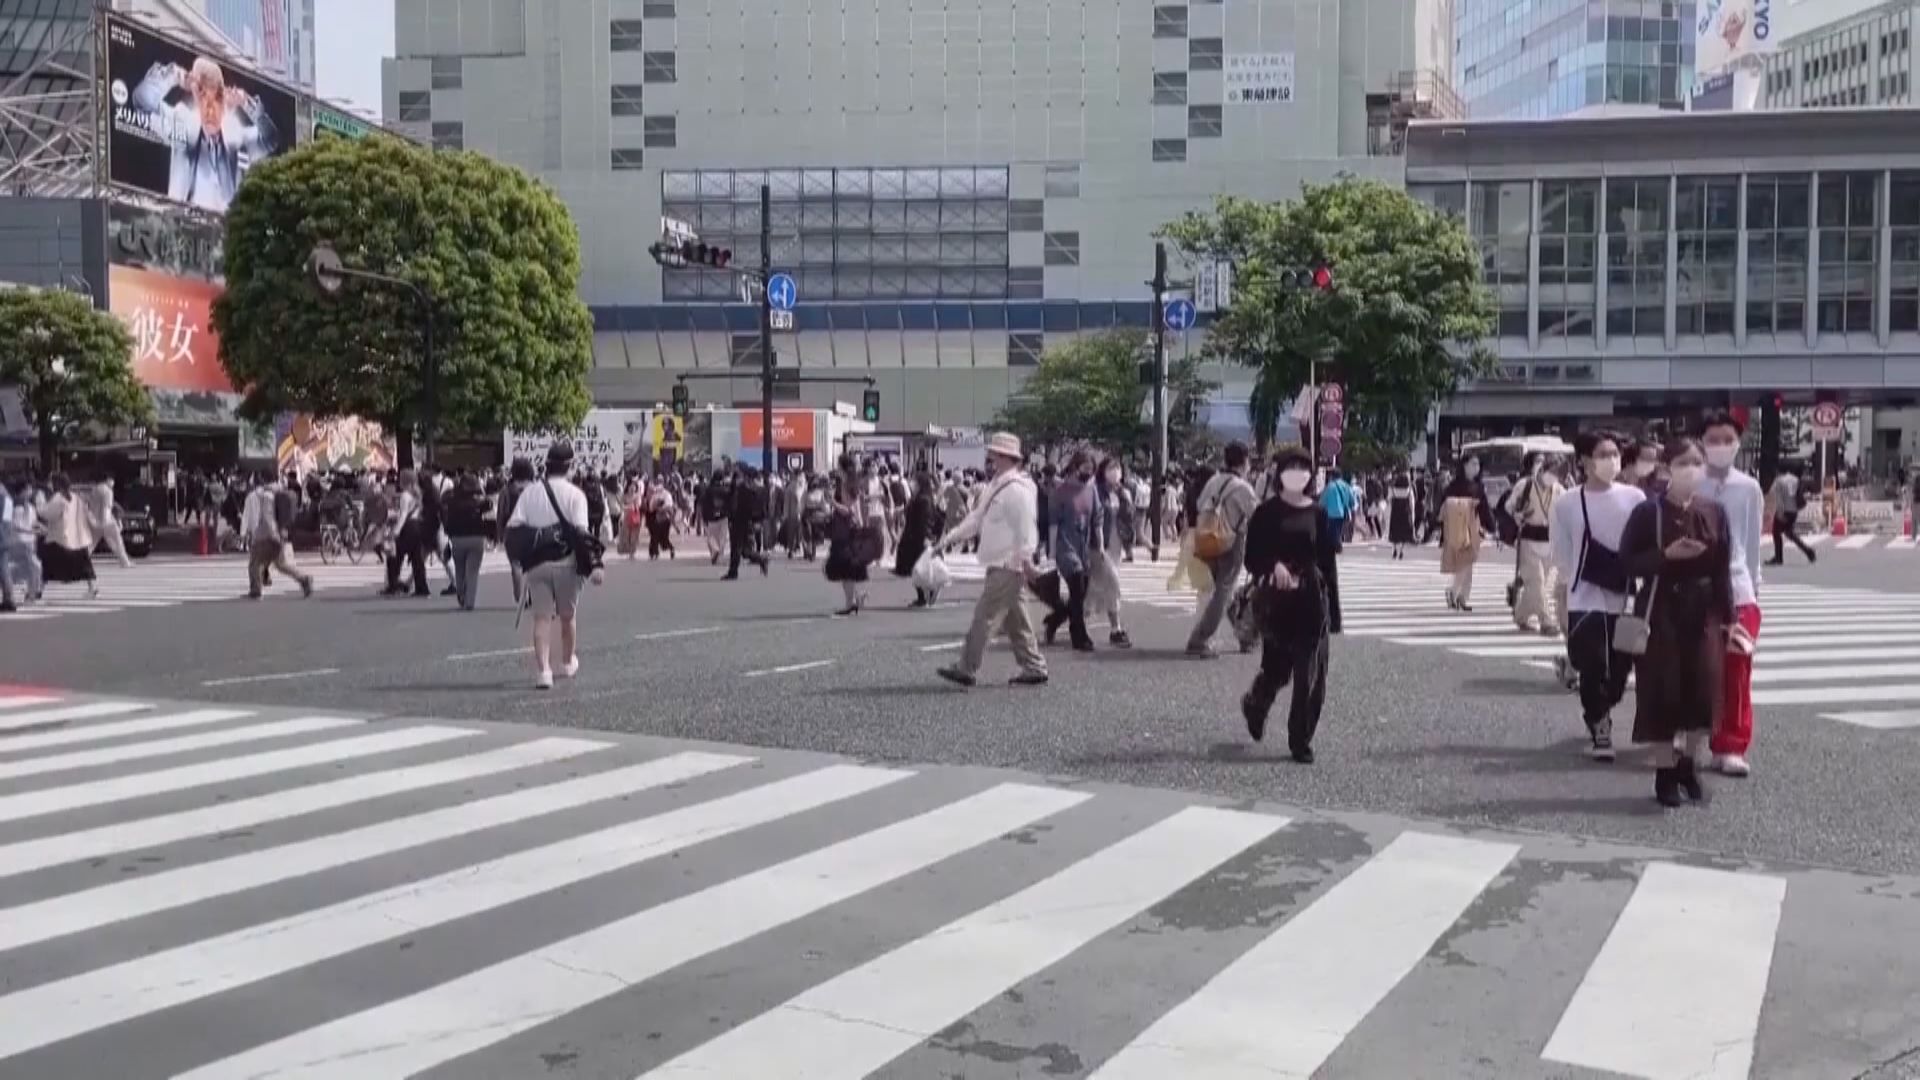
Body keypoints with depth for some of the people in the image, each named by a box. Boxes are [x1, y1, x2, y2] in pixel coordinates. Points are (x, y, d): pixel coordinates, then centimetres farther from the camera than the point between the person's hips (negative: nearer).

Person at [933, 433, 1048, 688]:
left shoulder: (1017, 489, -16)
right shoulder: (995, 486, 15)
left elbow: (1025, 530, -21)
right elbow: (976, 518, 19)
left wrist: (1025, 561, -25)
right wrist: (949, 538, 13)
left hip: (1009, 566, -10)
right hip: (999, 564, 10)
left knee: (984, 616, -7)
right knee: (1015, 620, 13)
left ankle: (966, 669, -3)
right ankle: (1034, 668, 19)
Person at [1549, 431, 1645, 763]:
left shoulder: (1635, 498, 0)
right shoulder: (1567, 504, -3)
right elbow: (1563, 559, 2)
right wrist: (1561, 603, 3)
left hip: (1626, 602, 2)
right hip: (1585, 602, -2)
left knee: (1619, 670, 9)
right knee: (1593, 672, -3)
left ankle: (1600, 716, 35)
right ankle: (1599, 730, 13)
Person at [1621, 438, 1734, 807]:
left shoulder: (1715, 512, 4)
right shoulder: (1648, 512, -7)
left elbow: (1724, 569, 6)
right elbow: (1628, 562, -6)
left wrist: (1727, 616, 4)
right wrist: (1666, 555, -21)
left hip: (1704, 611, 3)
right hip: (1662, 611, -3)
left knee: (1705, 689, 4)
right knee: (1664, 690, 0)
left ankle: (1689, 763, 23)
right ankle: (1665, 771, 13)